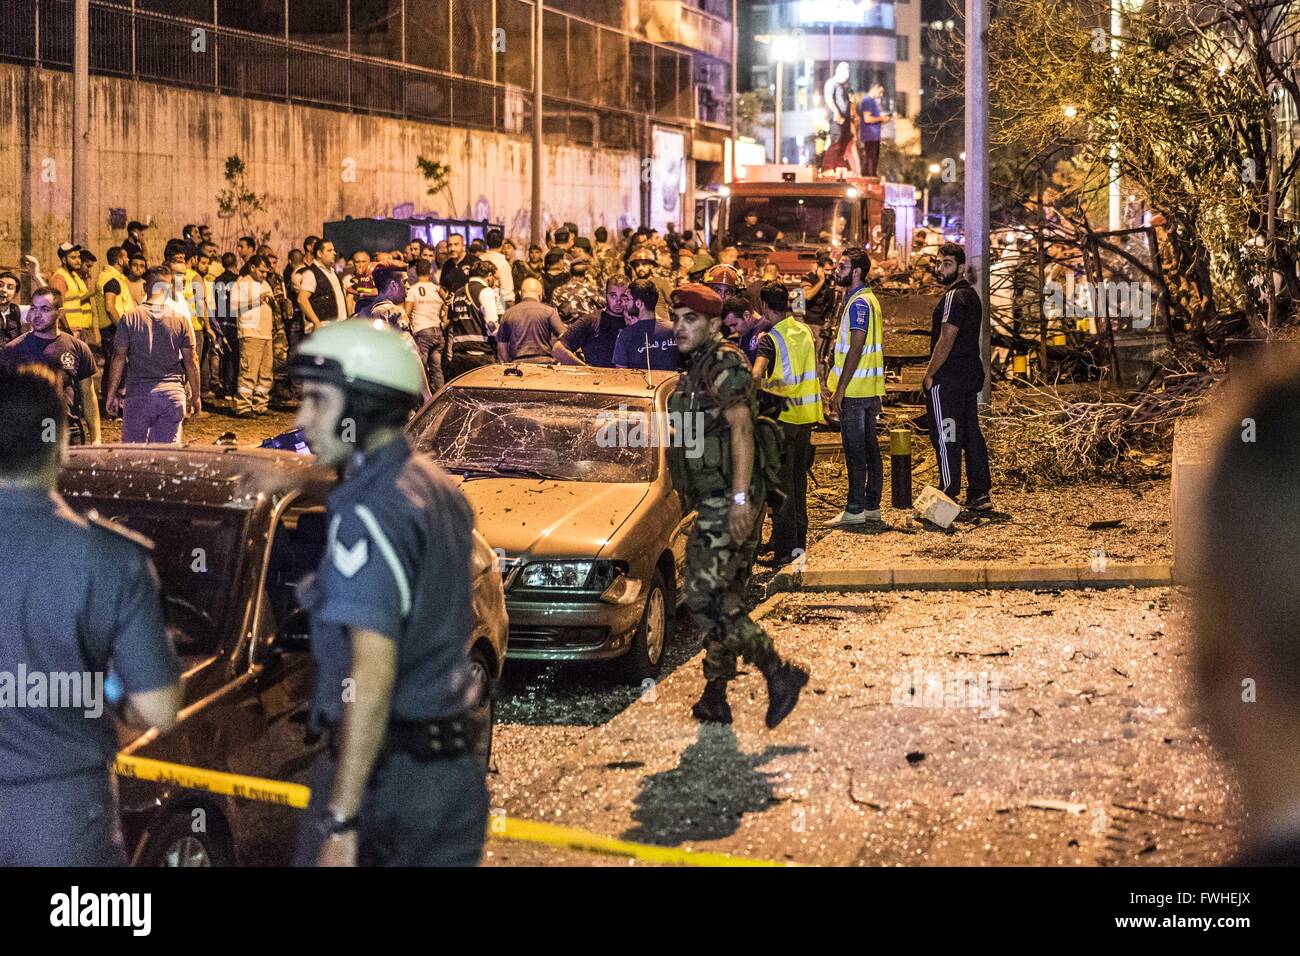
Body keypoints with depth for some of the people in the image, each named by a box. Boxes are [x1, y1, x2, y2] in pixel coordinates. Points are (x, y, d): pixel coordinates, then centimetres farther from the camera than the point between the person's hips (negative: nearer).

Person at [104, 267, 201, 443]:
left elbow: (119, 358, -2)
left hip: (138, 393, -1)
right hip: (173, 393, 1)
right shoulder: (180, 319, 1)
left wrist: (111, 394, 6)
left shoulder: (130, 318, -1)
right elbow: (191, 361, 4)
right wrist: (196, 397, 13)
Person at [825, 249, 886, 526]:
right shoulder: (870, 300, 16)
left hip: (854, 389, -10)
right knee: (870, 447, 12)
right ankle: (872, 505, 16)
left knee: (855, 451, -6)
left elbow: (855, 349, -20)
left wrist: (840, 389, -20)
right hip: (870, 389, 10)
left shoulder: (859, 303, -15)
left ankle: (855, 510, -4)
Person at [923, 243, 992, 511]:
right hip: (971, 375, 10)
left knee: (946, 437, -5)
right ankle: (979, 494, 12)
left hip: (948, 378, -10)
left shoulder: (954, 297, -15)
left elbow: (946, 341, -20)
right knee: (971, 433, 10)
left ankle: (949, 496, -5)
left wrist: (929, 375, -12)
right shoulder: (971, 295, 16)